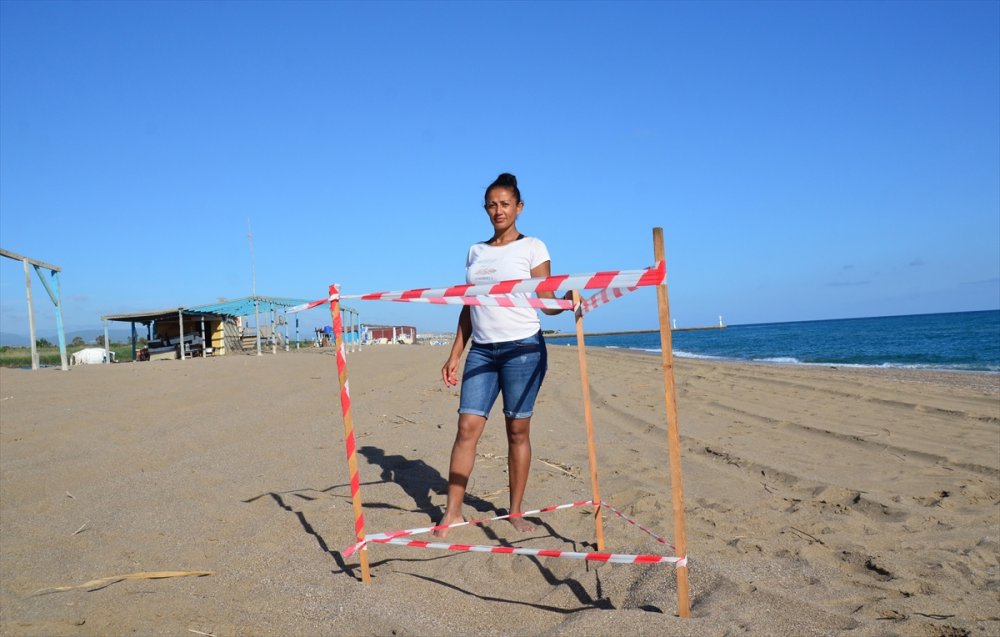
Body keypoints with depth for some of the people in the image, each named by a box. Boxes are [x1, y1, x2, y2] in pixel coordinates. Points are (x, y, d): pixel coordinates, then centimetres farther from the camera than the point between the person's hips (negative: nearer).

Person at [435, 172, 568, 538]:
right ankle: (452, 511, 4)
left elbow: (546, 304, -4)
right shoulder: (475, 252, 15)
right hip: (481, 350, 4)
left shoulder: (532, 247, 2)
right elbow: (468, 308, 16)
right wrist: (455, 354, 11)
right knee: (468, 426, -3)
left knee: (518, 430, 0)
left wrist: (568, 299, -26)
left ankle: (516, 512, 12)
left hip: (523, 348, -4)